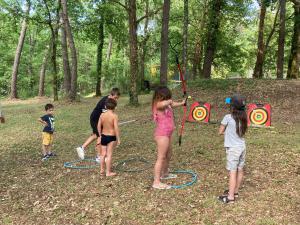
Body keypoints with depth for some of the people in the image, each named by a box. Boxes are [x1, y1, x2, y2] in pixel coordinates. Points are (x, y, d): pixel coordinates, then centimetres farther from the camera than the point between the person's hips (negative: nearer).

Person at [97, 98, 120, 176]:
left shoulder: (102, 115, -1)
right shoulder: (114, 116, -15)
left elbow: (99, 126, 4)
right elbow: (116, 128, -17)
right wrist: (118, 139, -10)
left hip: (103, 136, 5)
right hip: (111, 137, -4)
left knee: (103, 154, 16)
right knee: (109, 155, 3)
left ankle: (102, 170, 27)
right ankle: (108, 172, 11)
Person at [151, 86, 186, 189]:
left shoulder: (166, 105, 9)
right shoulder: (159, 105, -19)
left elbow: (172, 104, 31)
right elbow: (164, 103, -44)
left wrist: (181, 103, 46)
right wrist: (169, 101, -23)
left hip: (167, 133, 10)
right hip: (162, 134, -10)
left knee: (168, 155, 24)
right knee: (161, 157, -8)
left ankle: (164, 173, 43)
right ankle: (156, 182, -3)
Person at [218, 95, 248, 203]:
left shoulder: (228, 117, -14)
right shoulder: (243, 118, 4)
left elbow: (220, 132, -6)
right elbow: (242, 132, 12)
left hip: (233, 148, -7)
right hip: (242, 147, 7)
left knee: (232, 172, -4)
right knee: (240, 170, 14)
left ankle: (230, 197, 1)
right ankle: (235, 191, 30)